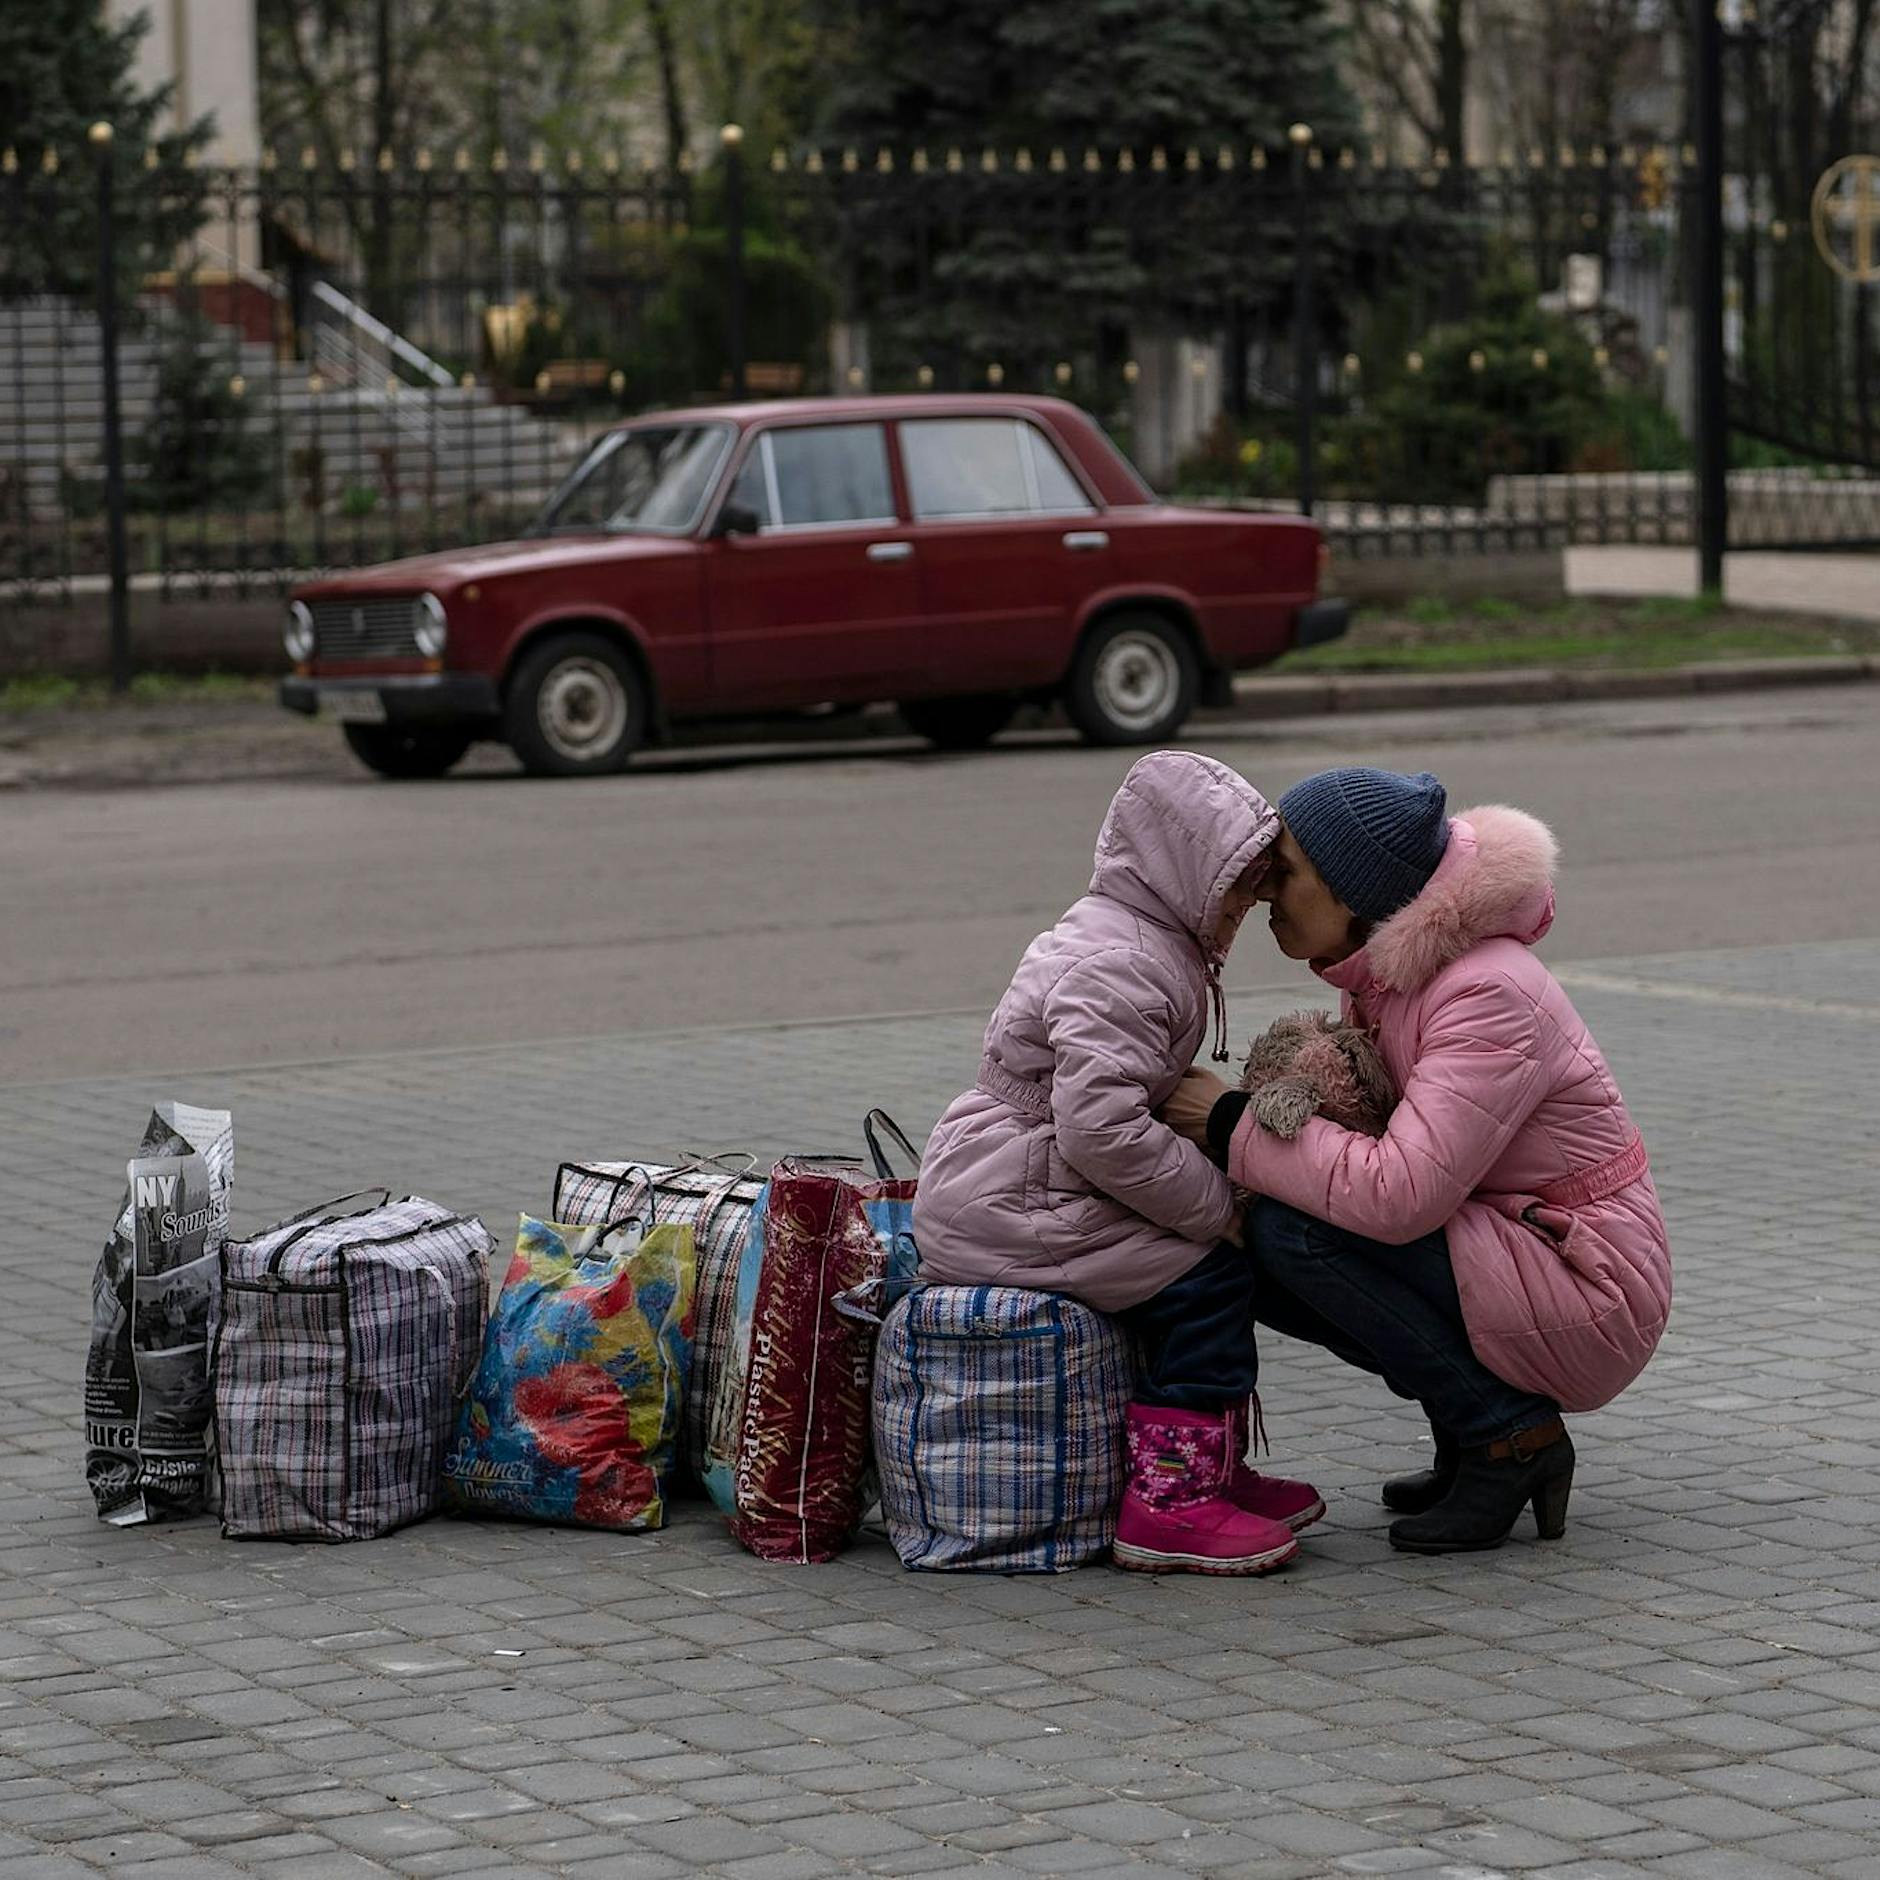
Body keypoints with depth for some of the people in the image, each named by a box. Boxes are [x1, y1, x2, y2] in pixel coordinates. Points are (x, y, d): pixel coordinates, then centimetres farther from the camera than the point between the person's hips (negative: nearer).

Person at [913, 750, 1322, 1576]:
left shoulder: (1147, 948, 16)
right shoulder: (1118, 968, -20)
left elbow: (1117, 1112, 25)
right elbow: (1102, 1129, -28)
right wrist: (1217, 1205, -19)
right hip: (1005, 1206, -11)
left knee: (1211, 1261, 12)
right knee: (1204, 1278, -14)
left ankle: (1212, 1469, 19)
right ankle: (1169, 1505, -14)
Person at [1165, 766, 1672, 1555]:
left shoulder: (1489, 994, -24)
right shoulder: (1386, 975, 4)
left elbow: (1398, 1193, -31)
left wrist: (1233, 1127, -22)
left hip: (1590, 1300, -9)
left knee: (1294, 1230, -22)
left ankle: (1511, 1437, -10)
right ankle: (1469, 1439, 8)